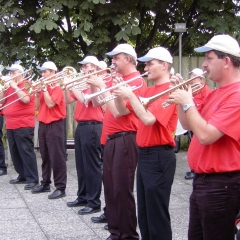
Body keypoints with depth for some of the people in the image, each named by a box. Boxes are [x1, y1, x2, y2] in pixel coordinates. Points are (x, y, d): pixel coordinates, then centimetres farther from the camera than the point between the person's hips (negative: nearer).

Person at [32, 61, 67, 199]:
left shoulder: (57, 87, -9)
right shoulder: (43, 87, 13)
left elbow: (50, 104, -21)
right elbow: (38, 106, 13)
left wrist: (44, 88, -15)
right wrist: (37, 92, 0)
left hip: (55, 125, -8)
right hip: (43, 125, 8)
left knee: (57, 157, -7)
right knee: (45, 157, 15)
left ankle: (60, 188, -4)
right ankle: (46, 183, 24)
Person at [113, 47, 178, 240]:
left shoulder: (169, 91, -14)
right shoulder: (149, 91, 14)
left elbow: (148, 119, -25)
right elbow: (124, 111, 17)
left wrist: (130, 95, -19)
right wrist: (119, 95, -1)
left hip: (159, 156, -9)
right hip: (144, 154, 9)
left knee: (157, 212, -3)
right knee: (144, 211, 16)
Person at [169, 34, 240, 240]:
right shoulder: (216, 93, 13)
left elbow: (205, 135, -26)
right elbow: (188, 126, 17)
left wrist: (187, 102, -14)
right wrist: (182, 96, 4)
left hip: (221, 184, -10)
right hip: (202, 180, 10)